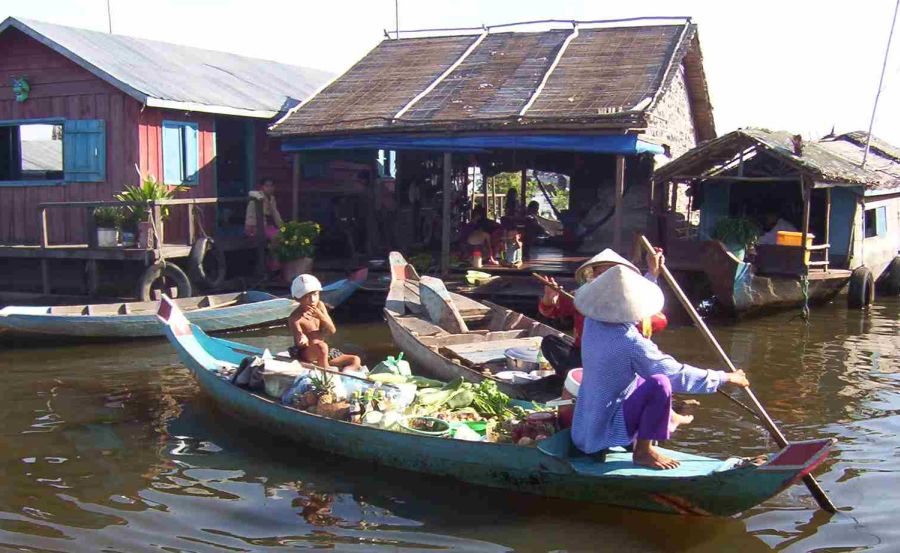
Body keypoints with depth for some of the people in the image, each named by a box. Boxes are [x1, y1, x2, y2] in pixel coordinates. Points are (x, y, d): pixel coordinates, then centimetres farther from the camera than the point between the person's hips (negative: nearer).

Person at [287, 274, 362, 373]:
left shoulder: (320, 306, 2)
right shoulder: (295, 318, -14)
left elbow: (332, 330, -3)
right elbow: (300, 344, -18)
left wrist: (321, 316, -21)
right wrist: (303, 341, -43)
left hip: (324, 355, 7)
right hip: (305, 354, -7)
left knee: (356, 360, -3)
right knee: (321, 346, -39)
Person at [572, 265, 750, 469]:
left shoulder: (592, 322, -6)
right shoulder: (631, 344, -28)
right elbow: (678, 376, -21)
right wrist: (726, 378, -9)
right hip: (605, 432, -9)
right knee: (659, 384, -28)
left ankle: (667, 417, 41)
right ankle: (643, 451, -11)